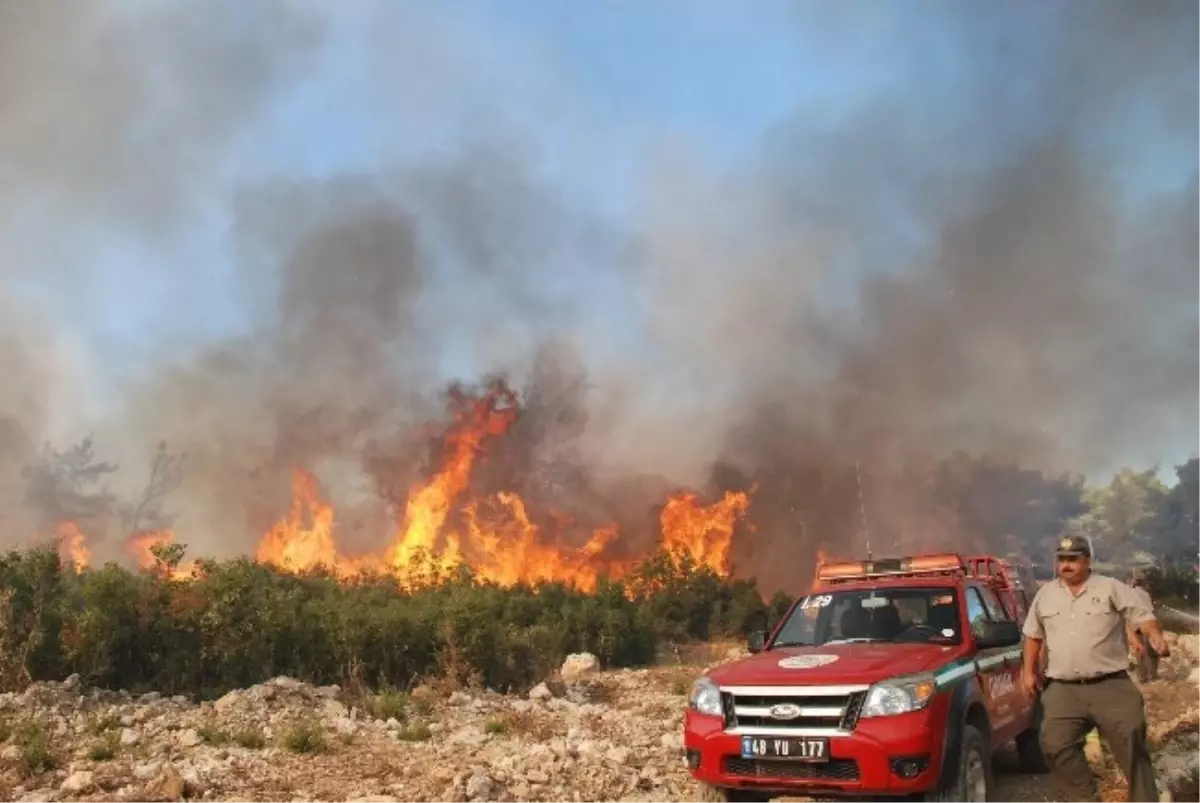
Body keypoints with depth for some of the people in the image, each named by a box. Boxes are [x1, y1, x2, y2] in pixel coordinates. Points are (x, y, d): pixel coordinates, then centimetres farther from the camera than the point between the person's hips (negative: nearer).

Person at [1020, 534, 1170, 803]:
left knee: (1131, 744, -7)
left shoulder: (1111, 588, 3)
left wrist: (1156, 636, -27)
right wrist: (1029, 671, 17)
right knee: (1055, 745, -9)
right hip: (1062, 690, 3)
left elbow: (1142, 614, -6)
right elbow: (1033, 635, 23)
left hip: (1111, 685, -3)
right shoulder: (1045, 594, 15)